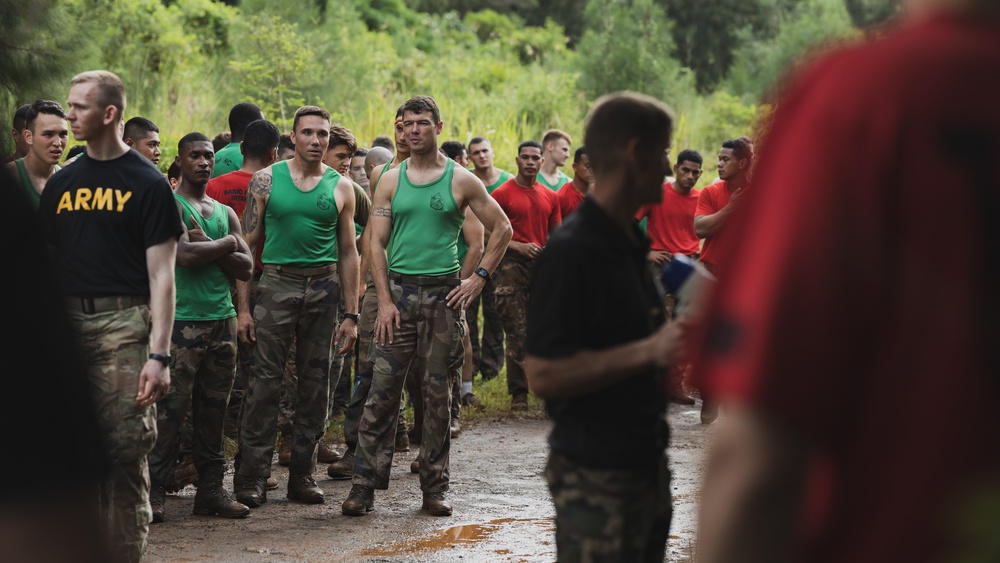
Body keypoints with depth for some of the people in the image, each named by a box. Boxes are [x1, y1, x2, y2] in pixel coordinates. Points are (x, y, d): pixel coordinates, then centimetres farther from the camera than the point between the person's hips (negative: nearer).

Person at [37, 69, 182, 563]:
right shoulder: (62, 183, 15)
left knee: (125, 448, -6)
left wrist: (159, 355, -11)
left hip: (123, 323, -5)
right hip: (68, 320, 5)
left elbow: (161, 274, -4)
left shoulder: (147, 183, 0)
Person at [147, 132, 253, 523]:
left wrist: (208, 246, -6)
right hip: (182, 320, -6)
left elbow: (246, 268, 8)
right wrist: (227, 244, -2)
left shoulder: (225, 212, 18)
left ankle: (211, 489, 13)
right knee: (170, 410, -7)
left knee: (213, 410, 8)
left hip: (222, 320, 6)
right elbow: (185, 254, -17)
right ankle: (155, 491, -2)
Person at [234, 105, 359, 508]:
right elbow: (247, 244, 3)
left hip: (324, 287, 2)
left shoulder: (341, 188, 7)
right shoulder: (267, 180, 3)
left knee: (316, 383, 5)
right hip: (277, 282, -2)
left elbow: (348, 253, 10)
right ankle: (252, 476, -4)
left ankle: (302, 474, 14)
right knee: (265, 381, -7)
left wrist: (351, 314, 5)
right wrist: (242, 307, -4)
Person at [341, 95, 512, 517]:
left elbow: (501, 229, 8)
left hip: (443, 294, -1)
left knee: (437, 394, 4)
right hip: (399, 292, 1)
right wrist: (385, 300, -5)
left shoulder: (461, 181, 3)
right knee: (382, 390, -4)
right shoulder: (391, 180, 7)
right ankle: (364, 485, -2)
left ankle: (434, 488, 11)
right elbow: (375, 242, 5)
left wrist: (479, 277, -1)